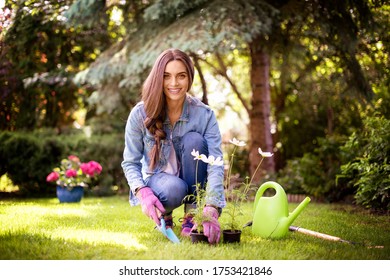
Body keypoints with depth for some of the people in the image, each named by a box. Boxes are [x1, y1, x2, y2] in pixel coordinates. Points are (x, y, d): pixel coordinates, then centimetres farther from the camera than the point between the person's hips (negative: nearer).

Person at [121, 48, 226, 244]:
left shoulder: (204, 114, -17)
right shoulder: (140, 114, -16)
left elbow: (215, 164, -27)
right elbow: (130, 163, -9)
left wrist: (211, 209, -42)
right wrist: (143, 192, -31)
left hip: (193, 181, 1)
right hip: (156, 178, -1)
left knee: (194, 140, -29)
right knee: (174, 189, -37)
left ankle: (192, 215, -16)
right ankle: (163, 214, 2)